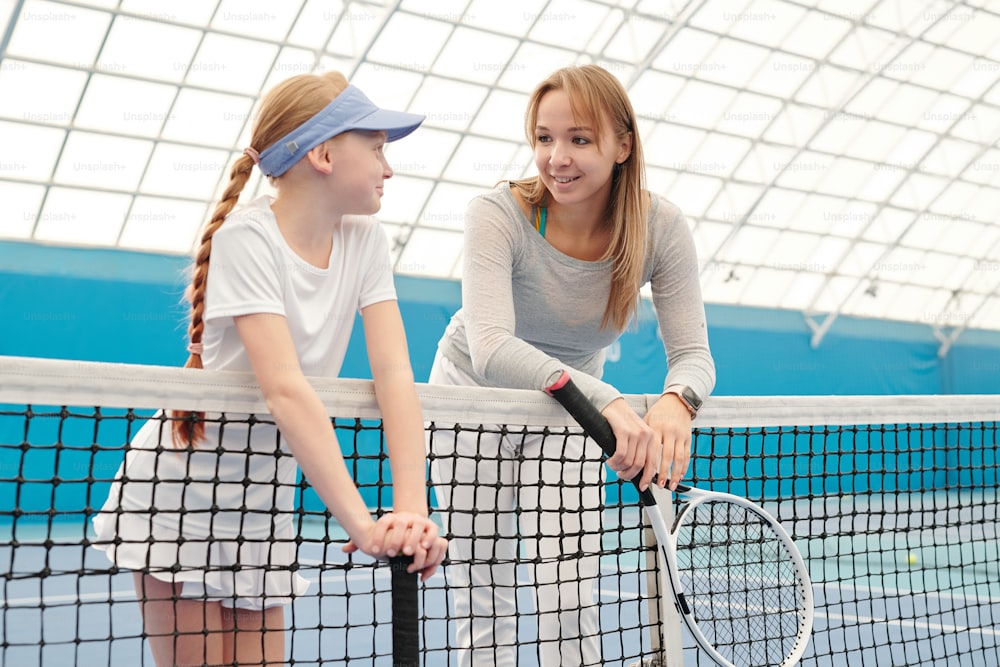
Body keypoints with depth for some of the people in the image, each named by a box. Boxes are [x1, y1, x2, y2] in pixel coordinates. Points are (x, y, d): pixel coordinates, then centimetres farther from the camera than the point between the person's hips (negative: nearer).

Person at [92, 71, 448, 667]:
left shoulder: (365, 241, -4)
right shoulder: (248, 236, -21)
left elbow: (394, 373, -14)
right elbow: (286, 389, -32)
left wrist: (412, 507, -28)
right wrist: (362, 524, -40)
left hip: (265, 492, 5)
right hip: (183, 484, -5)